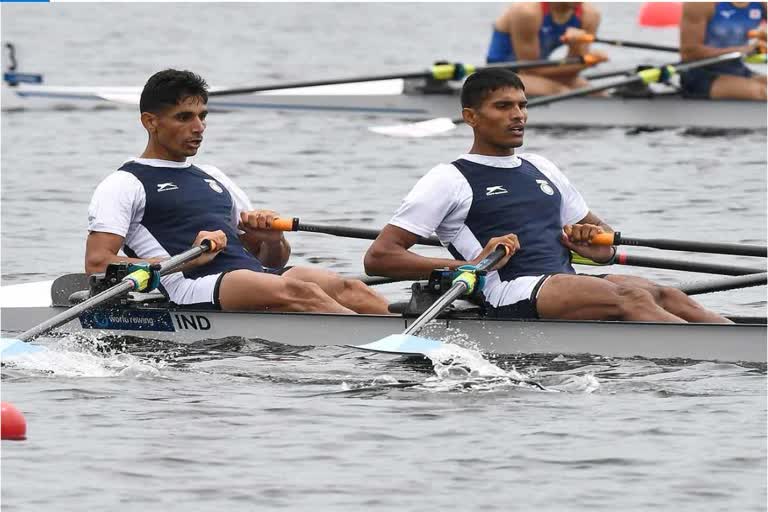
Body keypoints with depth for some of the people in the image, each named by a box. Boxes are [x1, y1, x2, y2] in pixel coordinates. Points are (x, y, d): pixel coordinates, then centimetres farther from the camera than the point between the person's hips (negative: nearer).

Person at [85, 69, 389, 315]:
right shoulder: (124, 184, 9)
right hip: (196, 288, -7)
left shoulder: (213, 178, 31)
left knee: (344, 289, -22)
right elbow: (97, 264, -7)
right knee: (299, 292, -34)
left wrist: (273, 240, 5)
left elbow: (273, 260, 32)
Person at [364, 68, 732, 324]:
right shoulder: (450, 180, 7)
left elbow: (604, 247, 36)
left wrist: (595, 242, 8)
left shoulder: (542, 170, 28)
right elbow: (378, 257, -1)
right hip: (511, 298, -8)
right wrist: (468, 267, -12)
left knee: (663, 295, -21)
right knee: (629, 298, -30)